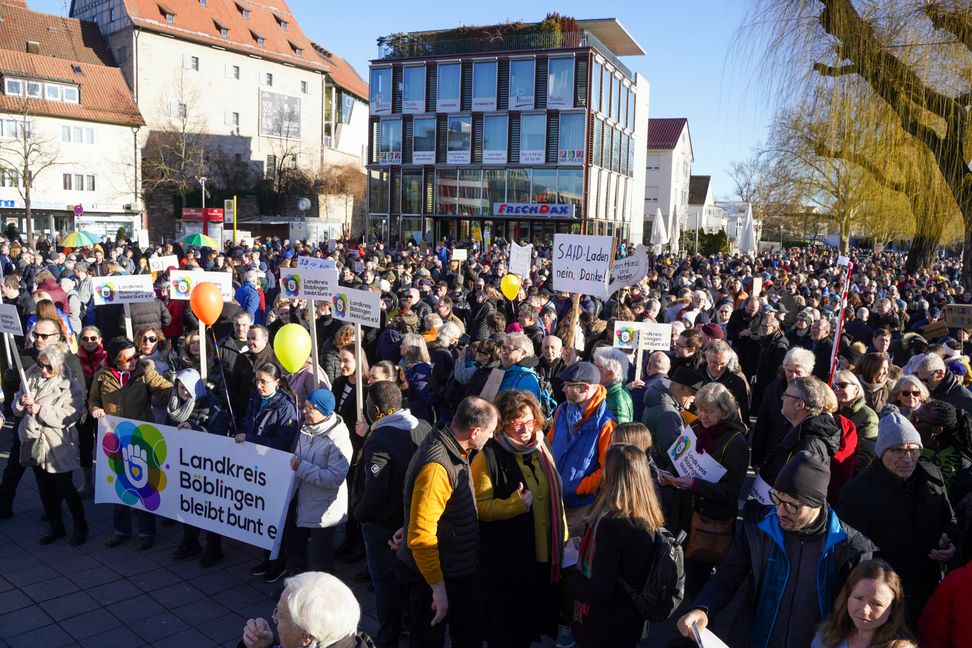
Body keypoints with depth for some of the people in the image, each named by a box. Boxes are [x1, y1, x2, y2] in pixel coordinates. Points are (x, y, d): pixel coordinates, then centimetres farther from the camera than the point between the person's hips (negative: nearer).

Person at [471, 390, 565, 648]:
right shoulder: (489, 456, -16)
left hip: (546, 556, 6)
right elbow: (479, 506, -17)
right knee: (507, 627, 10)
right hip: (507, 561, -6)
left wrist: (563, 538, 18)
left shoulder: (541, 450, 5)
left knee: (541, 615, 21)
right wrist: (515, 504, -30)